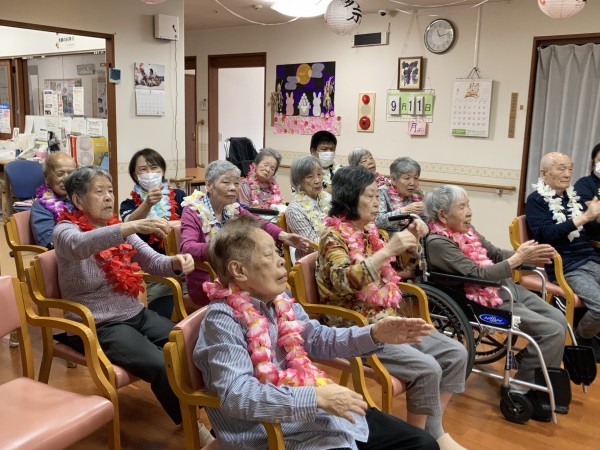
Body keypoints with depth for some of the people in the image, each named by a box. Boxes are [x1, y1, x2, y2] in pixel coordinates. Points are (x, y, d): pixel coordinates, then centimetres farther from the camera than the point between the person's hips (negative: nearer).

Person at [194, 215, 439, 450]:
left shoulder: (279, 300, 4)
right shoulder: (223, 320, -19)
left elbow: (317, 338, 16)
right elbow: (235, 394, -29)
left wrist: (374, 334, 1)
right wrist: (315, 397, -30)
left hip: (325, 414, 8)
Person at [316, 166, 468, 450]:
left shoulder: (369, 232, 11)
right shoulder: (333, 237, -12)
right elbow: (345, 282, -29)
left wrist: (411, 239, 6)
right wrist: (387, 251, -34)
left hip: (389, 321, 9)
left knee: (456, 354, 2)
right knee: (426, 368, -24)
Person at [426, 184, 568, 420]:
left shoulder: (465, 230, 6)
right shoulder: (438, 242, -20)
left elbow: (496, 254, 10)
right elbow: (478, 274, -24)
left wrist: (528, 256, -6)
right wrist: (518, 259, -23)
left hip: (507, 287, 9)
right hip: (487, 300, -9)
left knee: (559, 319, 9)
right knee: (553, 331, -14)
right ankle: (519, 389, -1)